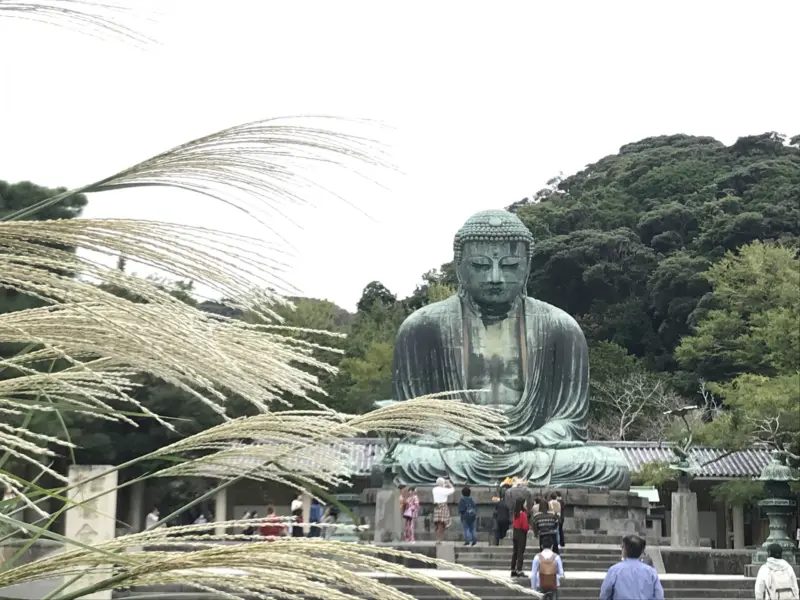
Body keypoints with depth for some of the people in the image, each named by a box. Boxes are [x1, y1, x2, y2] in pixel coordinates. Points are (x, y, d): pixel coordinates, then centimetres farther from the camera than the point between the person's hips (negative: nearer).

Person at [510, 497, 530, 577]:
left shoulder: (515, 513, 4)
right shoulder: (523, 513, -19)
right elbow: (525, 526, -19)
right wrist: (529, 527, 1)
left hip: (515, 533, 8)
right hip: (522, 534, -8)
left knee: (515, 552, 13)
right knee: (521, 552, -2)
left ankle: (513, 571, 18)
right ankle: (519, 571, -2)